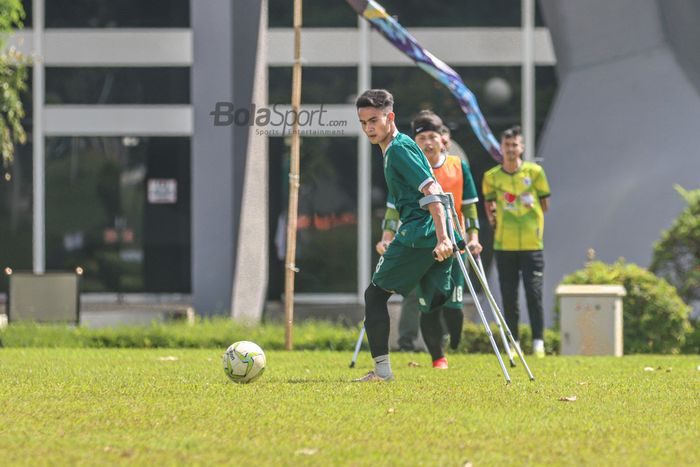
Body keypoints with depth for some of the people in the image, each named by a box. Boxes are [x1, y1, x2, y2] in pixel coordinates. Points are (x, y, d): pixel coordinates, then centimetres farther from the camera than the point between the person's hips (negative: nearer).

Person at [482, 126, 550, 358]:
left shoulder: (534, 172, 0)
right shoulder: (491, 177, 4)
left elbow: (545, 203, 9)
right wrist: (492, 216, 3)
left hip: (531, 244, -2)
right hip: (504, 244, 2)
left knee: (534, 293, -6)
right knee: (508, 296, 5)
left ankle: (538, 342, -1)